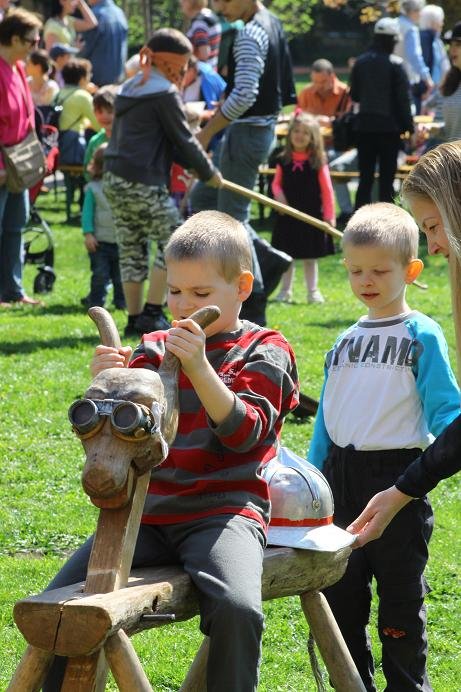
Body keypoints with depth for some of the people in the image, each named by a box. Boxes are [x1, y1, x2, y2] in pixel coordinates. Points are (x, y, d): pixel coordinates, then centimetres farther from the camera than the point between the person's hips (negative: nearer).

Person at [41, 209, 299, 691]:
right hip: (148, 510, 4)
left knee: (236, 607, -33)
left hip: (224, 507, -4)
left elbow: (244, 433, -11)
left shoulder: (263, 351, 4)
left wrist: (199, 368, -23)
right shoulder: (154, 350, 16)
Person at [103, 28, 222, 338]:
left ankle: (135, 318, 13)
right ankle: (152, 313, -3)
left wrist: (191, 163, 15)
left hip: (115, 179, 9)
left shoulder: (131, 88, 18)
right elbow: (183, 139, -7)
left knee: (132, 249, 12)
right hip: (143, 183, -9)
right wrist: (208, 172, 6)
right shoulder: (164, 93, -10)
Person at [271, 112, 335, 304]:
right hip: (288, 215, 2)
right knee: (287, 255, 8)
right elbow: (276, 184, 8)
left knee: (310, 256, 6)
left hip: (312, 216, -2)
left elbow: (327, 190, -3)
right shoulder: (283, 161, 1)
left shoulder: (318, 162, -4)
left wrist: (329, 215, -7)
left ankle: (313, 291, 14)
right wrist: (279, 196, -13)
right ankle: (285, 291, 18)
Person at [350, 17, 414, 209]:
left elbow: (354, 95, 11)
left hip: (365, 124, 4)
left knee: (365, 177, 8)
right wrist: (409, 126, -3)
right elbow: (403, 98, -10)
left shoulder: (360, 62, 4)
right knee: (387, 176, 1)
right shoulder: (395, 64, -11)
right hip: (389, 125, -4)